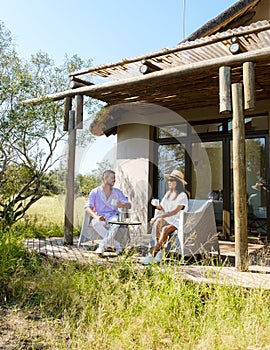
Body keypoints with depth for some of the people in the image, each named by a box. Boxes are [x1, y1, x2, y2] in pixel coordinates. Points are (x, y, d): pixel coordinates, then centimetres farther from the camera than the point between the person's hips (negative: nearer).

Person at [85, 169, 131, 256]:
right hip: (100, 219, -1)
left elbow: (129, 205, 7)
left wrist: (122, 205, -18)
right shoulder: (95, 192, 6)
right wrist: (96, 217, -25)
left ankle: (102, 246, -33)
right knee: (95, 222, -36)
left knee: (116, 221, -35)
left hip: (112, 218, 1)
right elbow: (88, 208, -5)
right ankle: (117, 246, -29)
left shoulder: (117, 192, 13)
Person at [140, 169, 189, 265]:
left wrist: (158, 216, -20)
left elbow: (174, 212, -17)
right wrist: (157, 206, -5)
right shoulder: (168, 194, 18)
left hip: (177, 222, -6)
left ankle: (152, 256, -35)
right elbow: (162, 207, 17)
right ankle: (160, 251, -29)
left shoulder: (182, 196, -6)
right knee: (157, 222, -28)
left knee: (165, 229, -34)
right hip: (166, 220, 6)